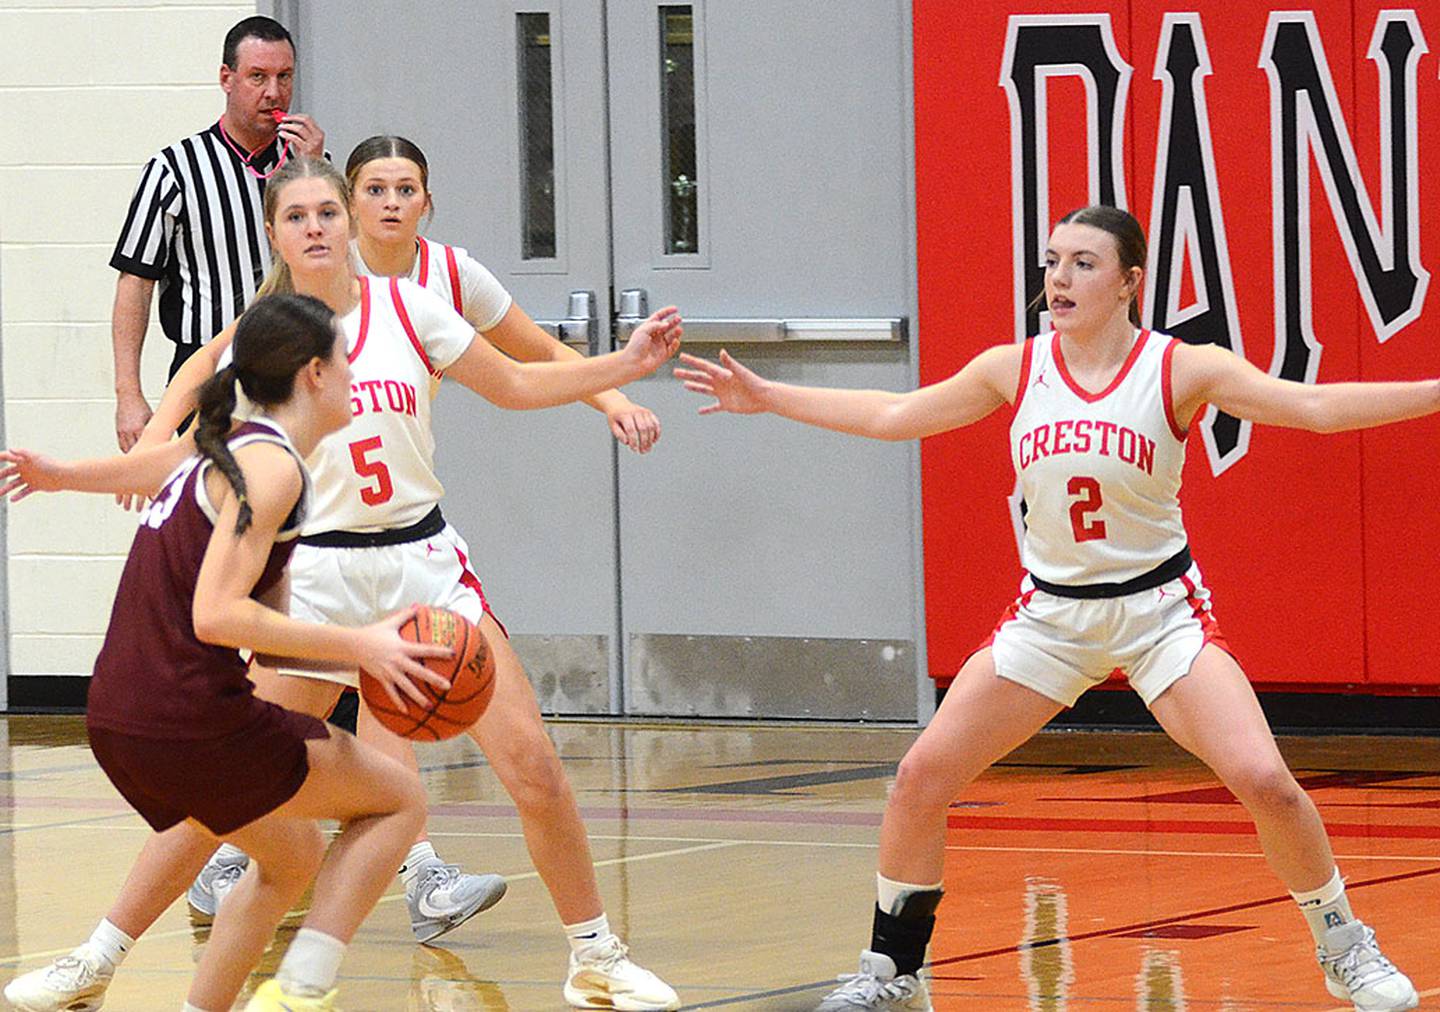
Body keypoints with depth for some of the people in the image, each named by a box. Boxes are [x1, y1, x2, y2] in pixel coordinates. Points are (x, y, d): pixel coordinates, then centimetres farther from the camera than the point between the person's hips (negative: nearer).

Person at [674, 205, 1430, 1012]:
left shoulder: (1180, 369, -12)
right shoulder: (1016, 370, -3)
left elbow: (1316, 406, -19)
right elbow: (892, 416, 8)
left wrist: (1432, 394, -31)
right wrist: (766, 398, 10)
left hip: (1160, 607, -3)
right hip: (1051, 613, 3)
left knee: (1263, 779, -18)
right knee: (922, 777, -5)